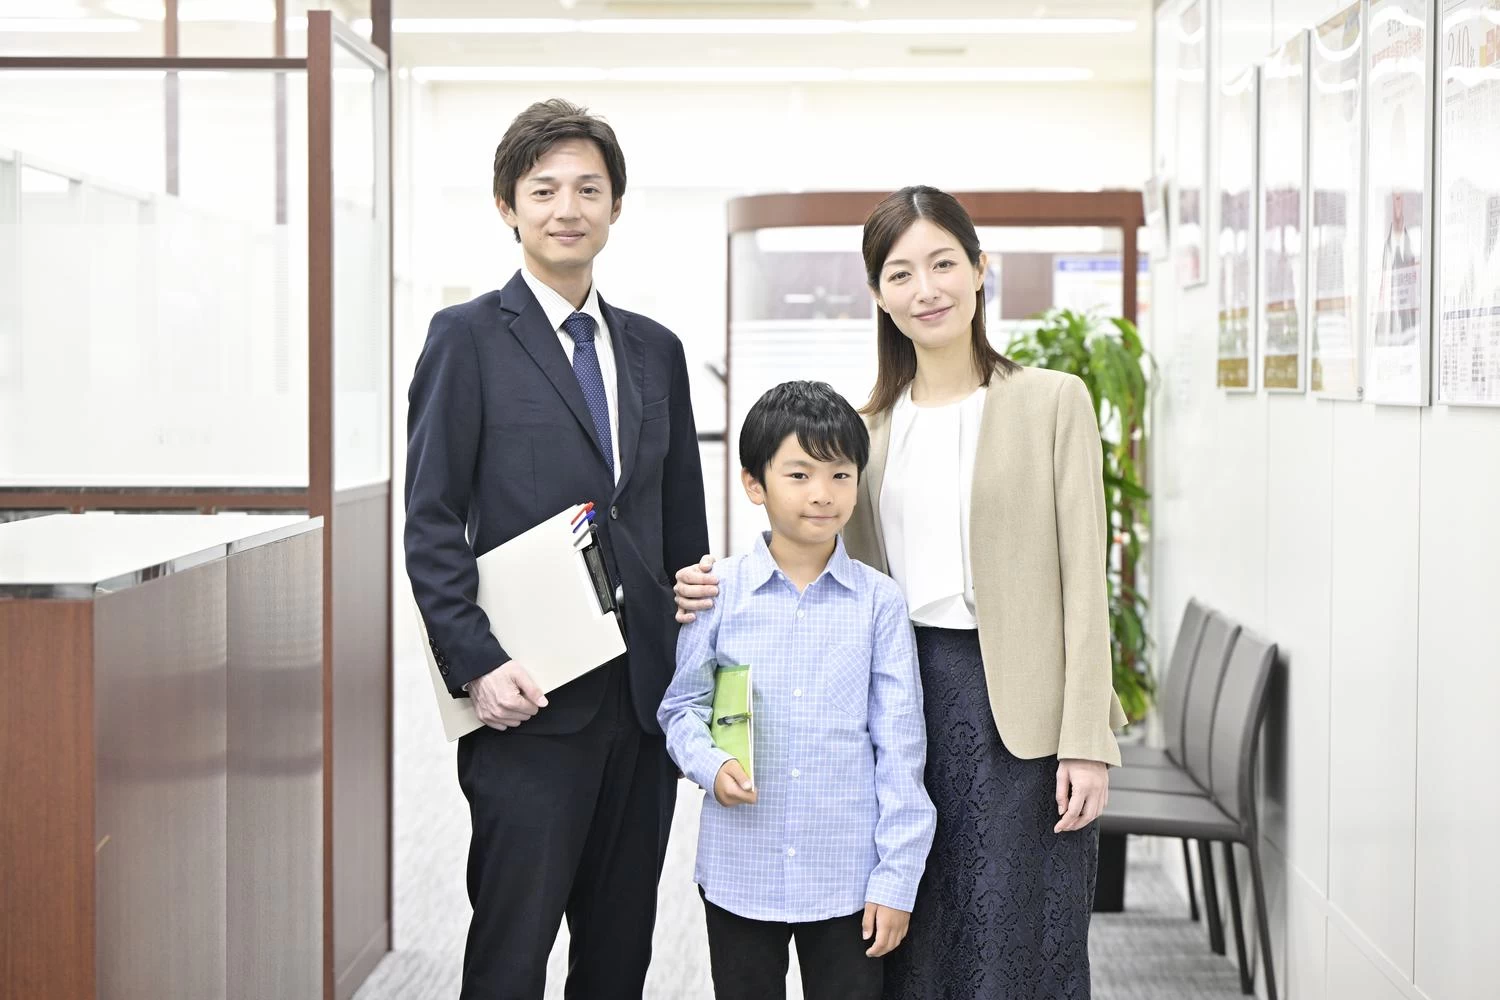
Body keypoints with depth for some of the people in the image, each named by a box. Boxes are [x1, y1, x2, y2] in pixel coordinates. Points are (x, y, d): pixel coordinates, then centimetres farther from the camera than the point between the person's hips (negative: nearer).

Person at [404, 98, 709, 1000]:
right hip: (528, 699, -5)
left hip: (643, 694, 5)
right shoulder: (468, 338, -2)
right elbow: (432, 523, -6)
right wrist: (477, 664, -15)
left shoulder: (657, 350, 14)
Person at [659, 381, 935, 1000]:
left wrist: (897, 877, -3)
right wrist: (709, 764, -14)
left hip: (848, 878, 0)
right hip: (740, 872, 1)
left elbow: (899, 746, -1)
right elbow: (681, 705, 7)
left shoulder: (878, 602, -3)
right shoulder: (719, 592, -3)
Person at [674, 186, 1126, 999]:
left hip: (1018, 711, -4)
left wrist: (1086, 743, -11)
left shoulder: (1051, 402, 0)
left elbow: (1082, 581, -4)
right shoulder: (869, 428, 12)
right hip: (902, 699, 4)